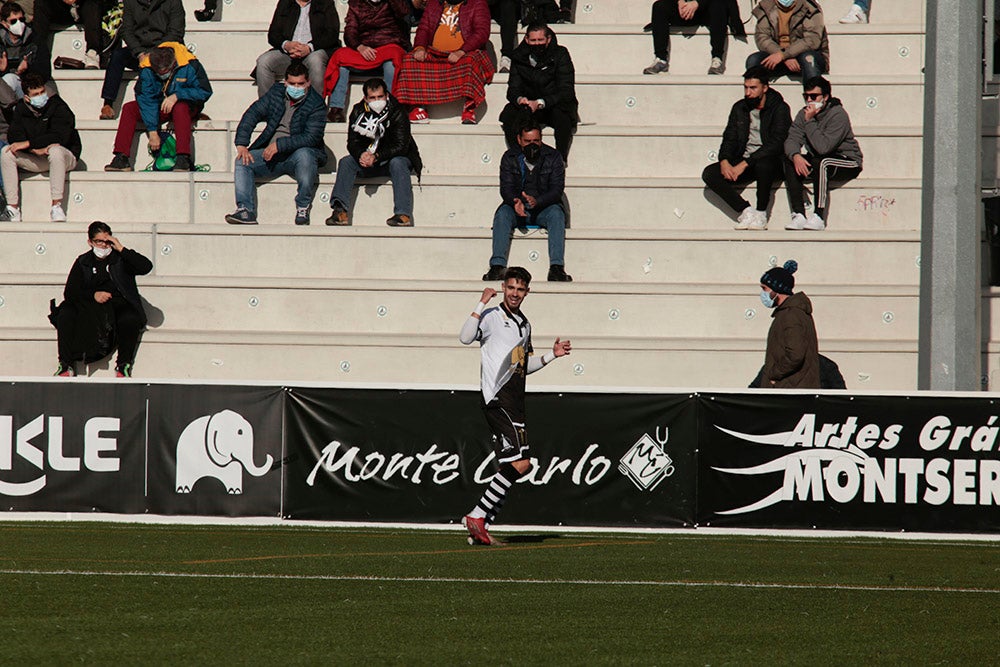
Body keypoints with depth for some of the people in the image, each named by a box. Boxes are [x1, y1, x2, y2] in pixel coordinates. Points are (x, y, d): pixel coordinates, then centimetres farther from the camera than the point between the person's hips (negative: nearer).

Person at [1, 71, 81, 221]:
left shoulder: (59, 107, -13)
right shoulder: (20, 109, 2)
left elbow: (59, 137, -25)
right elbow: (13, 137, -7)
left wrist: (28, 144, -27)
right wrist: (36, 149, -24)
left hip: (66, 157, -4)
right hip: (35, 161, 4)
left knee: (55, 150, -39)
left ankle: (56, 206, -38)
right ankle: (12, 207, -24)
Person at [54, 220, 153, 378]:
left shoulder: (121, 259, 9)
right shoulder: (83, 262, 15)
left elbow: (146, 267, -8)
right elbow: (70, 292, 7)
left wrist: (122, 249, -8)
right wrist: (93, 295, -11)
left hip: (118, 304, -2)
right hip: (88, 308, 2)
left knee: (130, 319, -36)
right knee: (65, 315, -26)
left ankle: (123, 365, -18)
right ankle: (66, 365, -21)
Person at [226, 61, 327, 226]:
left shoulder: (316, 104, -8)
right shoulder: (276, 93, 6)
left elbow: (311, 138, -18)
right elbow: (253, 114, 4)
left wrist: (279, 145, -25)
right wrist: (241, 144, -10)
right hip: (270, 155, 5)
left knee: (304, 155, -38)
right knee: (242, 161, -18)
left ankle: (303, 209, -26)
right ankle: (245, 211, -24)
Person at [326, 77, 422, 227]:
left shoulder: (397, 113, -16)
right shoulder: (358, 112, -5)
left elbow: (401, 146, -23)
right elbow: (352, 143, -8)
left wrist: (376, 157, -36)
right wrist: (361, 155, -32)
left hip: (394, 158, -4)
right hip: (366, 161, 4)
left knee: (397, 163, -35)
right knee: (346, 162, -19)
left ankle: (404, 214, -43)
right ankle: (340, 210, -30)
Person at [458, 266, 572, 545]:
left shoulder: (524, 325, 22)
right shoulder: (492, 317, -2)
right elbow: (465, 337, -21)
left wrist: (552, 355, 20)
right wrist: (482, 304, -22)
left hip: (515, 403, 9)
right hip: (498, 399, -9)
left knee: (511, 468, 5)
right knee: (521, 462, -20)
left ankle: (480, 528, 8)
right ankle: (477, 516, -17)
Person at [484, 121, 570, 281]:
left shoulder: (553, 157, -2)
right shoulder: (510, 158, 2)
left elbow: (557, 190, -9)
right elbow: (506, 188, -7)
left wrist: (537, 201, -29)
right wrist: (515, 202, -31)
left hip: (543, 209, -1)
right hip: (517, 208, 1)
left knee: (556, 213, -32)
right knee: (502, 213, -30)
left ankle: (556, 267, -41)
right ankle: (497, 266, -39)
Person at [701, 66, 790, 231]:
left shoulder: (779, 108, -7)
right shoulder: (740, 108, 12)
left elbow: (776, 143, -18)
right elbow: (729, 138, 10)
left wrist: (745, 164, -25)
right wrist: (724, 161, -14)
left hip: (772, 162, -5)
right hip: (742, 160, 5)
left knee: (763, 164, -41)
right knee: (709, 174, -18)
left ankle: (761, 213, -22)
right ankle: (746, 211, -21)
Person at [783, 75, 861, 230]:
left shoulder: (838, 114, -20)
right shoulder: (803, 114, 2)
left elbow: (823, 147, -29)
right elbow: (792, 140, -7)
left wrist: (810, 121, -27)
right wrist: (795, 156, -29)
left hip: (848, 162, -7)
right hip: (817, 161, 7)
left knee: (821, 163, -37)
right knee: (790, 163, -18)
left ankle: (818, 217, -34)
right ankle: (798, 215, -21)